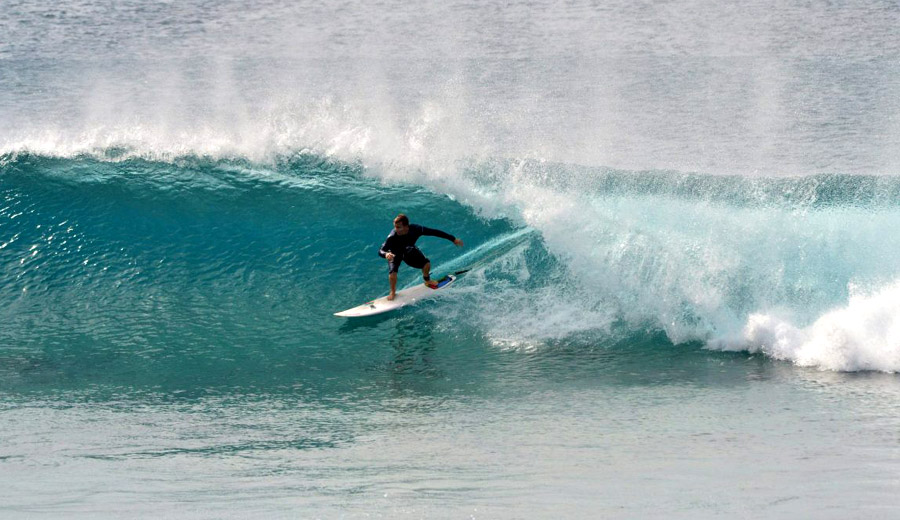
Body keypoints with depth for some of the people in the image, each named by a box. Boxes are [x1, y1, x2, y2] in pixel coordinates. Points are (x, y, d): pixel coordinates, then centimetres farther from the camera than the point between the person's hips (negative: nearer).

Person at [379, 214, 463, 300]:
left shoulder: (416, 229, -35)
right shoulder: (392, 237, -41)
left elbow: (435, 232, -24)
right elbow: (380, 251, -38)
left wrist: (453, 239, -18)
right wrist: (386, 254, -65)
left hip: (408, 250, 3)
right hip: (395, 253, -3)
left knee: (426, 264, -9)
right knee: (393, 272, -24)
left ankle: (427, 281, 27)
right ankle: (393, 292, 7)